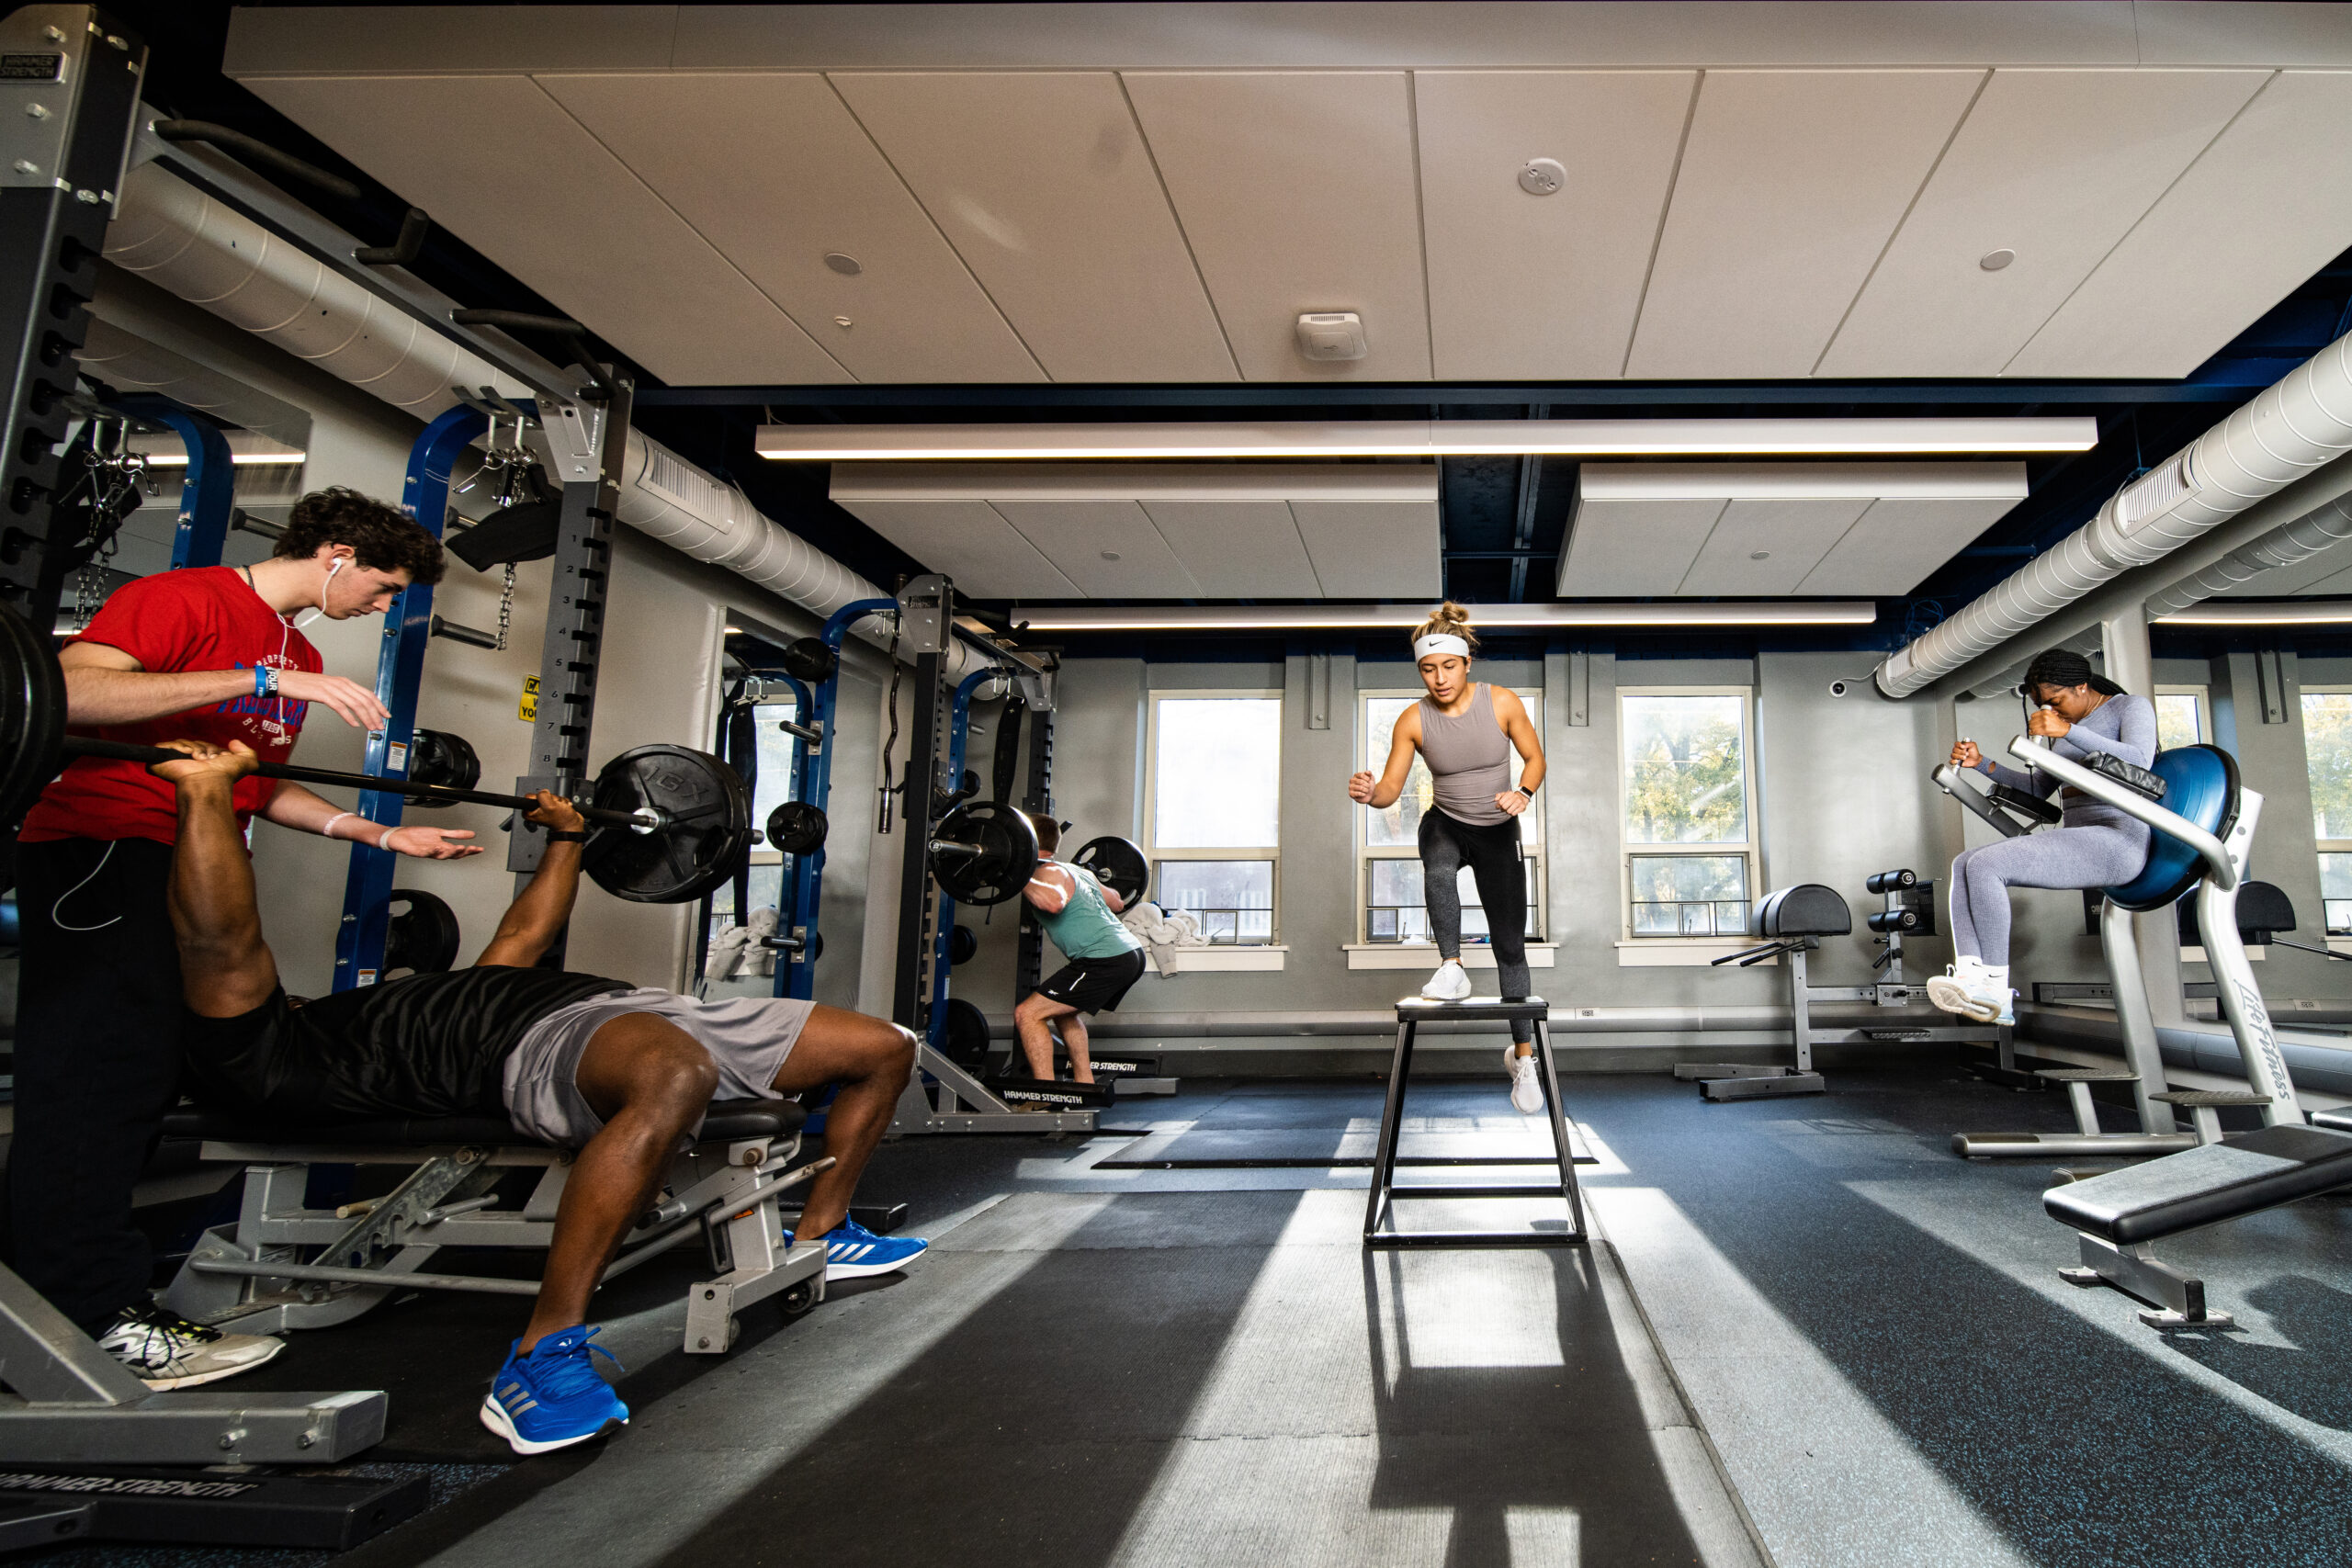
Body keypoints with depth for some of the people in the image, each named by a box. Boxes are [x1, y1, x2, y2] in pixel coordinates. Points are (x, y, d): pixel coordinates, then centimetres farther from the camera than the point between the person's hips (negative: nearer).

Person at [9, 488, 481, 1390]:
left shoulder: (299, 657, 19)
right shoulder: (186, 600, -8)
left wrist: (385, 836, 13)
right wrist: (265, 682, -27)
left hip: (189, 871, 9)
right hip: (102, 850, -9)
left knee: (150, 1072, 9)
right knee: (105, 1070, -9)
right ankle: (98, 1319, -4)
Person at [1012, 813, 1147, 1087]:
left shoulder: (1049, 871, -5)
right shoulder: (1075, 870, 22)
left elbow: (1054, 902, -30)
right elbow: (1117, 903, 35)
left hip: (1105, 960, -10)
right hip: (1131, 953, 10)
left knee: (1027, 1014, -6)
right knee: (1063, 1009, 31)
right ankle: (1085, 1084, 31)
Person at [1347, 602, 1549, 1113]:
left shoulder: (1502, 702, -15)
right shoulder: (1413, 720, -15)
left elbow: (1534, 757, -4)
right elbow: (1391, 789, -14)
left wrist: (1523, 793, -25)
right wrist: (1370, 794, -38)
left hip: (1498, 831, 0)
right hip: (1445, 825, 0)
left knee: (1510, 945, 4)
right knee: (1438, 873, -40)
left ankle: (1522, 1055, 17)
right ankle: (1452, 969, -24)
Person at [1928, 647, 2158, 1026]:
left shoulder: (2132, 707, 1)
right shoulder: (2064, 730, 23)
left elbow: (2138, 761, -19)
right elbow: (2037, 789, 29)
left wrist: (2067, 731, -28)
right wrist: (1981, 764, 16)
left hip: (2117, 839, -9)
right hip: (2071, 837, 9)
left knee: (1985, 865, -25)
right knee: (1964, 864, -9)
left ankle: (1996, 988, -20)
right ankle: (1971, 977, -25)